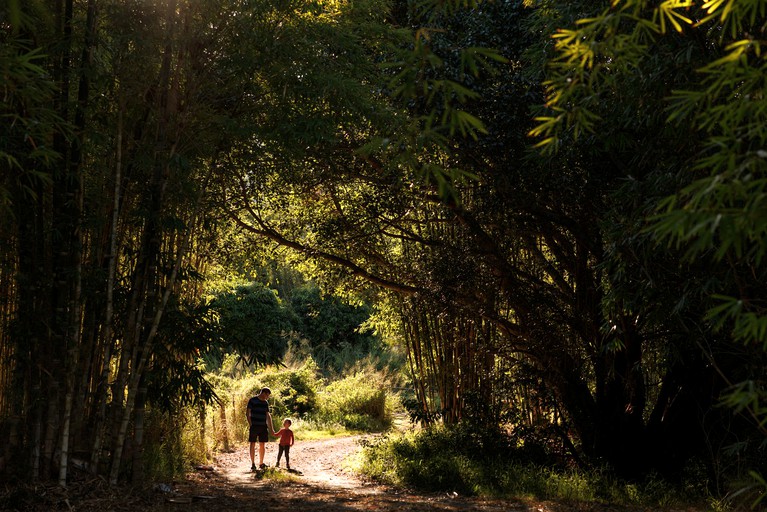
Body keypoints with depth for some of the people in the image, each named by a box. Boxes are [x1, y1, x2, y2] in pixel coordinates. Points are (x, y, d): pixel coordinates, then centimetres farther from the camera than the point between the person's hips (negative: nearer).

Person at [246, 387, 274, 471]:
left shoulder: (265, 403, 12)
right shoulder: (252, 400, -4)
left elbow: (268, 416, 15)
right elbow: (248, 414, -5)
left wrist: (271, 428, 12)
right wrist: (251, 425, -11)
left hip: (263, 426, 5)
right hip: (254, 426, -5)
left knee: (262, 445, 7)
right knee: (253, 444, -2)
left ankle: (261, 463, 15)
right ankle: (252, 464, 2)